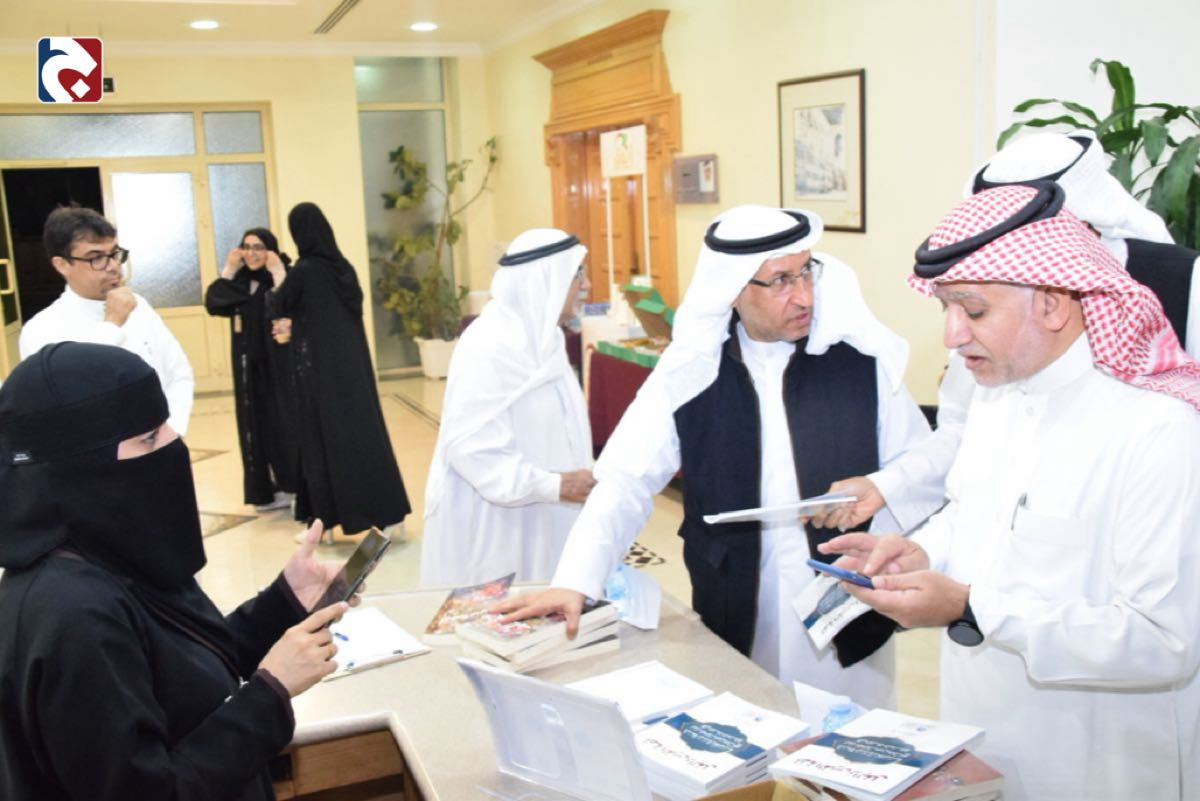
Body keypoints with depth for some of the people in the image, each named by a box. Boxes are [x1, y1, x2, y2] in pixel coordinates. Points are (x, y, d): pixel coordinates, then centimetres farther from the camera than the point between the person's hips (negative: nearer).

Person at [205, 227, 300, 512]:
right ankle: (265, 490, 17)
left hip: (281, 366, -5)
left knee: (285, 423, -3)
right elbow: (213, 304, -7)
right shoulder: (239, 281, 8)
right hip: (249, 367, 5)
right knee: (256, 426, 8)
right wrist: (228, 270, -7)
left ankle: (295, 487, 5)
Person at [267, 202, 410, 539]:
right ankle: (388, 513, 9)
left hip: (319, 366, -5)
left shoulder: (303, 270, -13)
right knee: (363, 429, 8)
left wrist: (278, 278, 17)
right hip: (352, 361, 5)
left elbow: (276, 311, 0)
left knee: (322, 437, 2)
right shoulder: (344, 267, 5)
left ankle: (324, 522, 9)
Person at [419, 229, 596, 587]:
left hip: (536, 518, 9)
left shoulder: (539, 337, 8)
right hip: (494, 523, -9)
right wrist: (553, 486, -26)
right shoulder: (488, 347, -21)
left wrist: (578, 478, 7)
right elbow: (469, 446, -26)